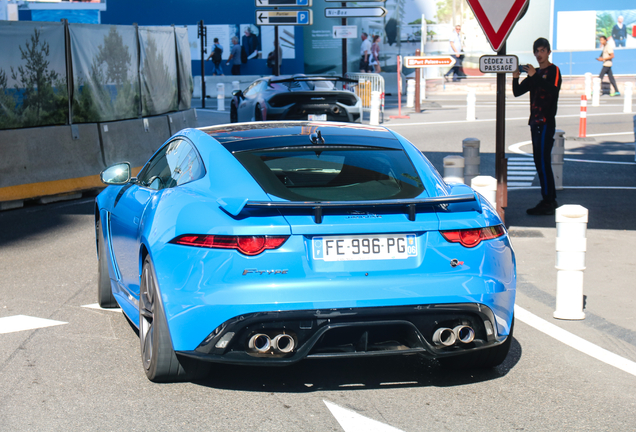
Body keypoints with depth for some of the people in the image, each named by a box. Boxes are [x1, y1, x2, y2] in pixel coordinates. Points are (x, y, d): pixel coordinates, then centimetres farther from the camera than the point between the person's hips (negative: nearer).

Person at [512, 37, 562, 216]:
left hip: (546, 122, -8)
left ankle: (548, 203, -11)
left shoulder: (554, 70, -3)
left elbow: (553, 90, -22)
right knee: (540, 162, 10)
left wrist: (535, 76, -27)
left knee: (543, 161, -12)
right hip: (535, 121, 8)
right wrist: (516, 77, -5)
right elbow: (517, 92, 14)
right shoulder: (535, 73, 19)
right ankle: (551, 200, 16)